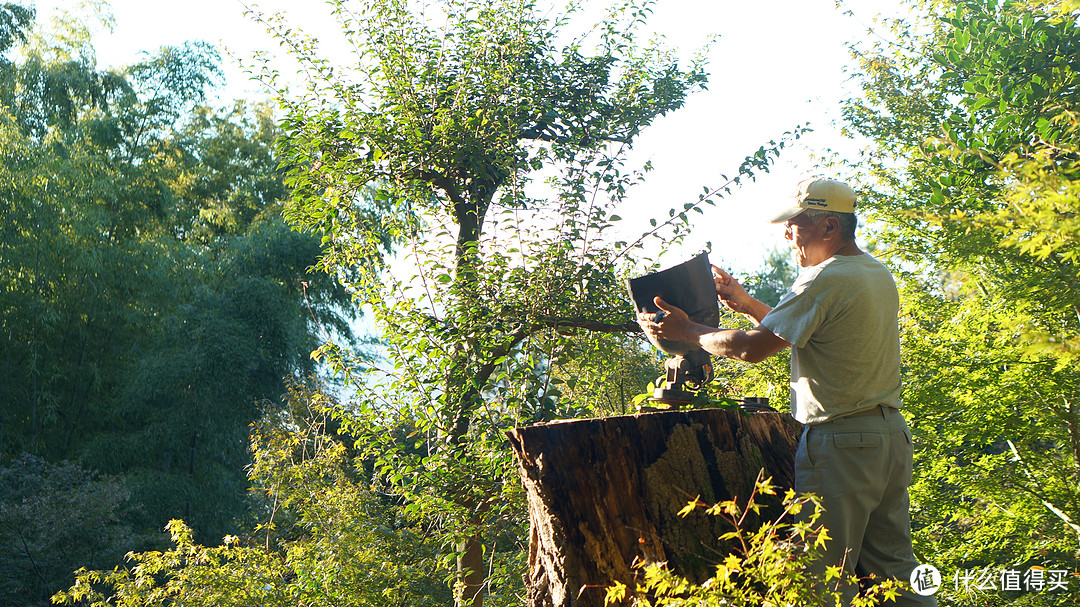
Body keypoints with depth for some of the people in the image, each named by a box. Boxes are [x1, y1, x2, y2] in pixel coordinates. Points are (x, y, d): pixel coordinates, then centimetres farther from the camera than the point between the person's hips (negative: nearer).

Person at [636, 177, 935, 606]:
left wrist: (687, 330, -3)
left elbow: (752, 349, -16)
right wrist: (746, 305, 15)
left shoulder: (825, 281, -17)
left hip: (839, 442, -9)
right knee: (892, 566, 13)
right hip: (890, 433, 9)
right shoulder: (879, 274, 13)